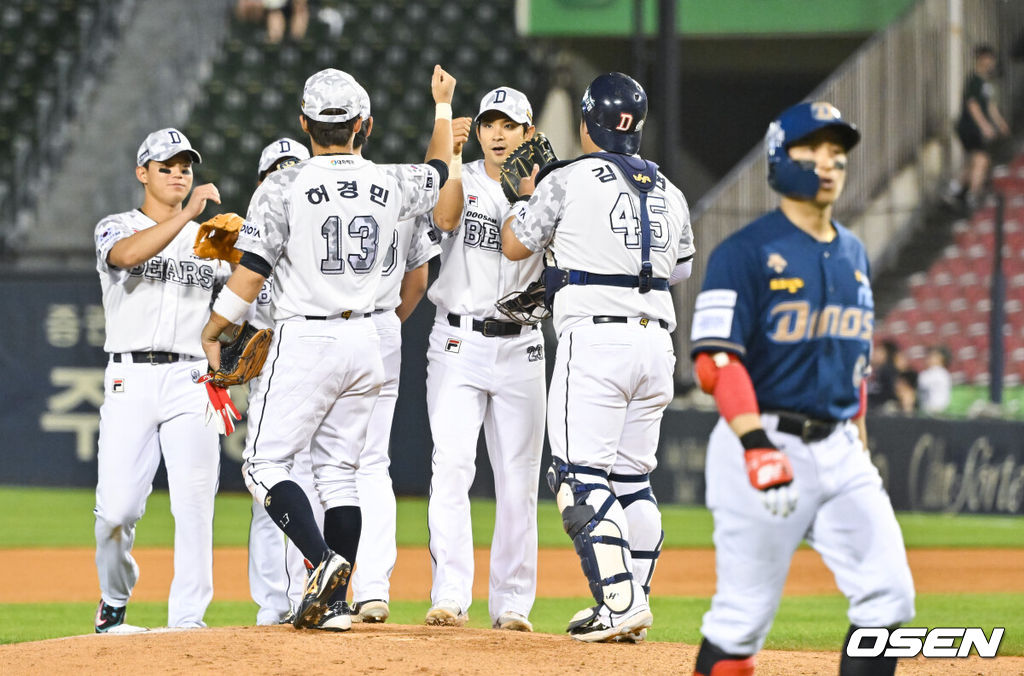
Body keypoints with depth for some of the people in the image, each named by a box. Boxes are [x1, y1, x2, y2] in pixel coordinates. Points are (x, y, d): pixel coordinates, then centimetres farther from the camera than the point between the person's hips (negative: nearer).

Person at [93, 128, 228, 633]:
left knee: (194, 504, -11)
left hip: (191, 382, 2)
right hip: (130, 379, -2)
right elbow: (129, 254, -18)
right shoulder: (115, 229, 7)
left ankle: (187, 618, -9)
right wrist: (187, 213, -27)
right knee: (117, 508, -7)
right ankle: (114, 601, 17)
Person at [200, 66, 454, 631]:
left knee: (265, 463, -2)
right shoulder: (389, 185, 4)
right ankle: (334, 602, 5)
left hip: (304, 341, -5)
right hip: (364, 342, 5)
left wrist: (211, 333, 3)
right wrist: (443, 106, 43)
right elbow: (439, 172, 26)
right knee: (338, 472, 10)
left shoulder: (284, 187, -11)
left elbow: (250, 273, -11)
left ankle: (323, 560, -23)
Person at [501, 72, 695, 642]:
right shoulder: (669, 192, 14)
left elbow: (515, 245, 7)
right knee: (634, 478, 13)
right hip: (656, 337, 6)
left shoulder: (569, 180, -3)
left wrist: (529, 194, 25)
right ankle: (635, 604, 11)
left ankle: (619, 602, -20)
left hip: (594, 338, -6)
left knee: (583, 477, -8)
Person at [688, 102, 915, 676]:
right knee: (746, 612, -3)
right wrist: (758, 447, -27)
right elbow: (716, 360, -16)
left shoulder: (853, 255, 15)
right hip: (764, 442, -6)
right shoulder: (746, 253, -8)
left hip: (840, 451, 6)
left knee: (889, 594, -6)